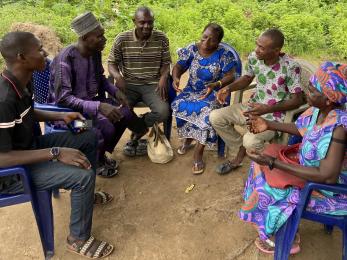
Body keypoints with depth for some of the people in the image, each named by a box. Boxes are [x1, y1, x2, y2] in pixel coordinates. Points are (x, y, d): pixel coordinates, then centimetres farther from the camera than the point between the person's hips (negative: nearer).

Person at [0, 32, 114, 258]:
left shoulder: (23, 81, -4)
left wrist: (62, 116, 1)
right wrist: (56, 153, -32)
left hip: (29, 144, 9)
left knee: (90, 139, 9)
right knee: (84, 176, -24)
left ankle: (85, 194, 29)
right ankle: (79, 239, 1)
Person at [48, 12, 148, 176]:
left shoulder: (95, 52, -2)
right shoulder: (66, 59, -26)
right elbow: (63, 98, -30)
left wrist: (114, 90, -3)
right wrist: (98, 106, -39)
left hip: (90, 101, 8)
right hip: (68, 109, -8)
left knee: (124, 113, -9)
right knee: (107, 128, -28)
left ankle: (101, 154, 11)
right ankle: (96, 161, 4)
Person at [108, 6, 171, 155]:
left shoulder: (161, 38, 0)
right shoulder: (122, 39, -2)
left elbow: (166, 63, 7)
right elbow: (111, 63, 4)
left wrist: (164, 77, -15)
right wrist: (118, 77, -18)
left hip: (153, 85, 0)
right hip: (128, 84, 0)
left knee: (163, 112, -26)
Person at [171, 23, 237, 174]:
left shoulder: (224, 54, -9)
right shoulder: (192, 49, 0)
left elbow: (230, 76, -12)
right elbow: (179, 67, 2)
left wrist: (216, 85, -32)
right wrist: (175, 78, -21)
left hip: (213, 92, -3)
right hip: (191, 90, 3)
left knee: (207, 112, -33)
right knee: (179, 105, -27)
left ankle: (198, 152, -16)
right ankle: (188, 138, 1)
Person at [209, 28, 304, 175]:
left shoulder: (290, 67, -23)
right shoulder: (254, 57, -8)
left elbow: (297, 100, -17)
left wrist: (267, 109, -30)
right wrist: (229, 88, -8)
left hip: (275, 115, -6)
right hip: (253, 107, 6)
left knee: (250, 141, -33)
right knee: (215, 117, -7)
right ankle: (242, 150, 11)